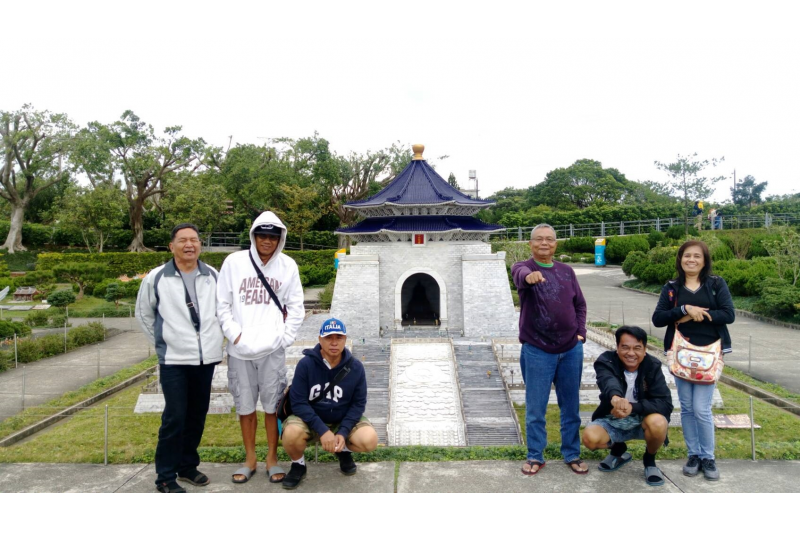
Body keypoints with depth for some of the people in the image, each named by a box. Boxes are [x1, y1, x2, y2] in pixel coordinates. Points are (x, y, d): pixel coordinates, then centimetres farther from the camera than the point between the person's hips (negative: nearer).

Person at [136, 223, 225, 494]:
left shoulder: (213, 276, 2)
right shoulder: (156, 278, -4)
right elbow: (143, 314, 8)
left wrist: (214, 339, 10)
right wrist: (163, 341, 7)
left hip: (206, 358, 3)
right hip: (173, 360, -3)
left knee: (197, 416, 12)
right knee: (175, 418, -3)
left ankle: (187, 466, 29)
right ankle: (166, 477, 11)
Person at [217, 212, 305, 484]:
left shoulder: (288, 265, 1)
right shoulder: (234, 262, -2)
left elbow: (296, 307, 5)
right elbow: (222, 304, 2)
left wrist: (285, 337, -3)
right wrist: (234, 334, -7)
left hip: (272, 349, 0)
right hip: (240, 349, 0)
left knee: (273, 405, 6)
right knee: (245, 405, 10)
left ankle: (272, 459, 23)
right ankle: (250, 459, 26)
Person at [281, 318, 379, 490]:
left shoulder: (356, 367, -12)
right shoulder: (306, 364, -18)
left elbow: (358, 403, -7)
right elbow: (298, 403, -18)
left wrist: (343, 432, -21)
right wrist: (322, 431, -26)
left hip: (344, 420, 2)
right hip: (310, 419, -1)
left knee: (369, 440, -25)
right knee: (291, 434, -34)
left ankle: (344, 451, 13)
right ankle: (298, 465, 3)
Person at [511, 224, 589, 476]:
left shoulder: (567, 271, 9)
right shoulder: (523, 268, -4)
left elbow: (580, 304, 14)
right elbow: (520, 274, -30)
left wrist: (581, 332, 0)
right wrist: (529, 275, -53)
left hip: (571, 350, 3)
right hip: (537, 351, -3)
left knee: (571, 406, 12)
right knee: (536, 409, 5)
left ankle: (572, 455, 27)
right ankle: (535, 456, 20)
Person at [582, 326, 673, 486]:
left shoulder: (653, 366, -13)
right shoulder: (606, 361, -17)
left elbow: (666, 403, -24)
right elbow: (608, 381, -41)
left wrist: (632, 408, -40)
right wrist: (615, 397, -66)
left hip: (643, 420, 0)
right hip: (612, 421, 1)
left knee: (658, 422, -34)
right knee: (590, 438, -27)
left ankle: (650, 460, 1)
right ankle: (619, 451, 10)